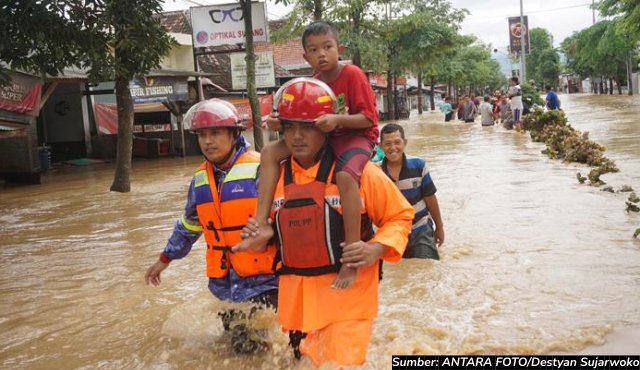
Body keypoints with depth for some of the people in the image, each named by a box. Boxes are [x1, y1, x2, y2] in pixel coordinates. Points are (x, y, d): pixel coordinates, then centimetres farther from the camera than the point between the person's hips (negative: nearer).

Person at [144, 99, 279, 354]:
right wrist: (165, 259, 29)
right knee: (237, 340, 16)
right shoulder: (201, 178, 9)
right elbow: (188, 225, 23)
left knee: (249, 348, -5)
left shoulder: (259, 168, -12)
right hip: (225, 282, 6)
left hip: (263, 279, -6)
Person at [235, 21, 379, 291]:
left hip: (357, 135, -7)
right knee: (270, 152, -7)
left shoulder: (353, 75, -12)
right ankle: (262, 224, -12)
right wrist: (282, 124, -9)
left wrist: (337, 119, -32)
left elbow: (369, 118, -16)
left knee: (345, 176, -40)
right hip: (323, 137, 7)